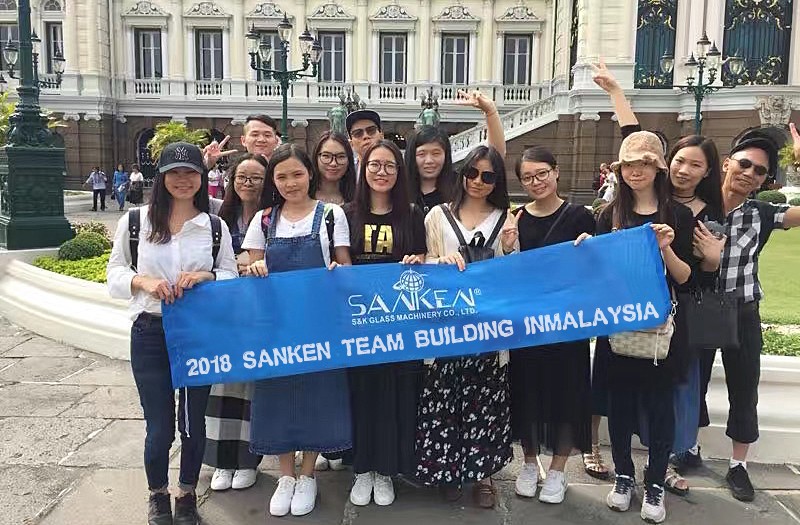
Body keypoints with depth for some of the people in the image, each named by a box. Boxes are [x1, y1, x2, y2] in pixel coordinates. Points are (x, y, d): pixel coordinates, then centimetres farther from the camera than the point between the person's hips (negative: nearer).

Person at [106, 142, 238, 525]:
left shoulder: (216, 226, 3)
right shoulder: (135, 221, 1)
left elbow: (231, 277, 4)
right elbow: (115, 274, 3)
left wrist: (205, 276, -16)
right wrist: (144, 281, -16)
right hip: (150, 334, -1)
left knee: (193, 422, 12)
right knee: (159, 427, 4)